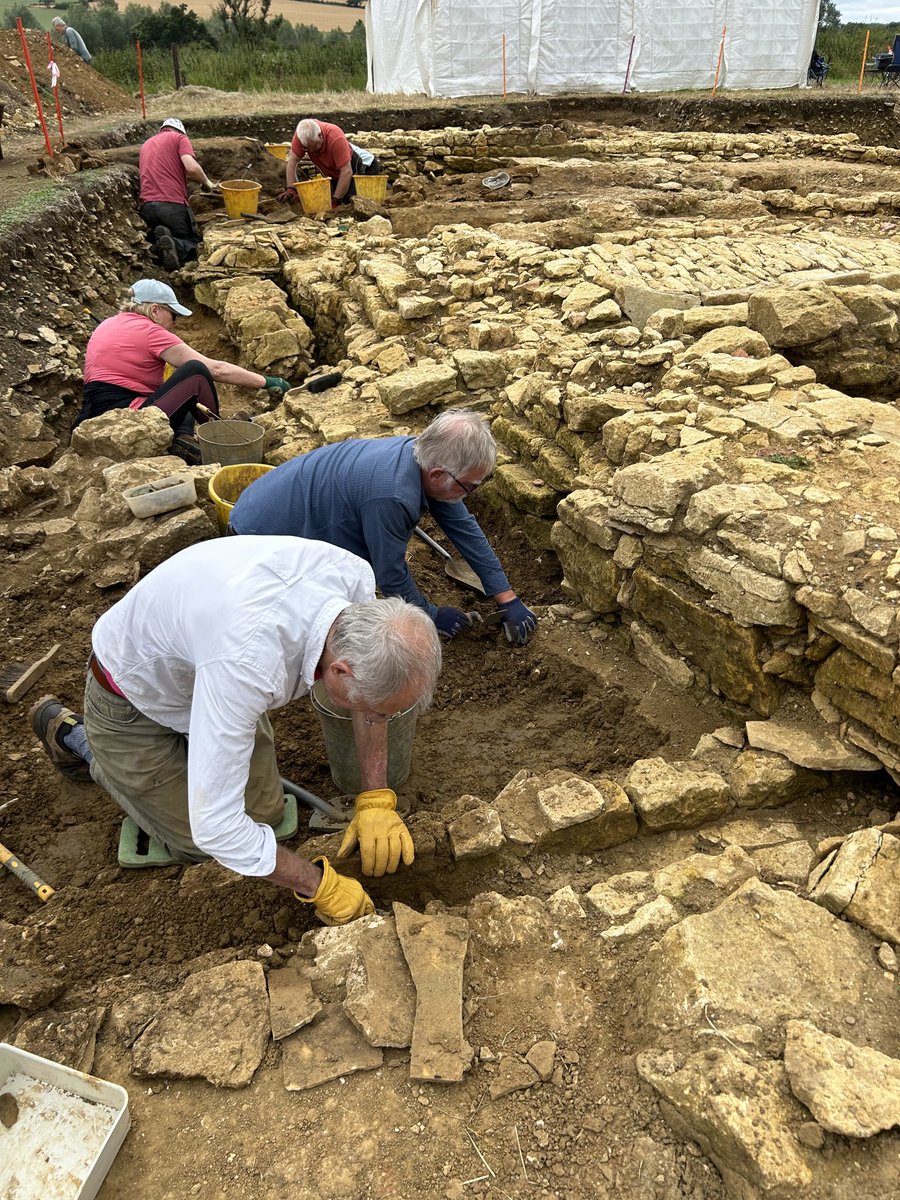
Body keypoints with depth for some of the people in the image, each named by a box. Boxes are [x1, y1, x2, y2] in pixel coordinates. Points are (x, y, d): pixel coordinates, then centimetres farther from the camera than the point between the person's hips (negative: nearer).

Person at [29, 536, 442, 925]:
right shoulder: (248, 663, -47)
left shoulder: (355, 576, -28)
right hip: (133, 700, -5)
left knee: (265, 812, 9)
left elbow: (374, 684, -9)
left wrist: (376, 799, -14)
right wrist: (320, 885, -27)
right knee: (195, 842, 9)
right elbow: (214, 827, -39)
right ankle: (73, 733, 25)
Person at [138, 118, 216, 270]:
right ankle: (176, 247, -25)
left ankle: (161, 242, -12)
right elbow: (192, 168, -12)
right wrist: (207, 182, 7)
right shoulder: (179, 137, 6)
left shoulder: (146, 144, 27)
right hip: (173, 204, -5)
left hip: (147, 205, 5)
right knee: (193, 242, 10)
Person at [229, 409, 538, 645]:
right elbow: (392, 577, -23)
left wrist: (508, 601, 2)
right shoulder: (391, 495, -37)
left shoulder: (428, 458, -11)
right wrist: (431, 616, -5)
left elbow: (465, 528, -1)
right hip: (263, 532, -8)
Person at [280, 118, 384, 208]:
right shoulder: (301, 135, -28)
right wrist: (290, 189, -35)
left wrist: (335, 200, -40)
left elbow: (346, 172, -40)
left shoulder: (335, 137, -41)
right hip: (333, 175, 5)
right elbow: (292, 161, -22)